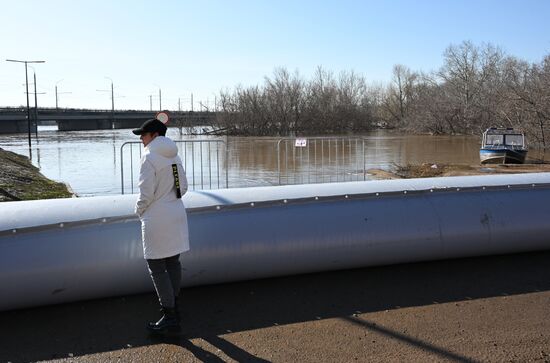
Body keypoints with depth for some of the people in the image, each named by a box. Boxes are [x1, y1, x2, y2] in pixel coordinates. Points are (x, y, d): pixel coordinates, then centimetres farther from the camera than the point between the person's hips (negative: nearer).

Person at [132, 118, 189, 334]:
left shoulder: (149, 158, -14)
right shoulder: (174, 156, 9)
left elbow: (146, 193, -17)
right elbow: (183, 187, 12)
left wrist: (139, 210, 1)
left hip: (157, 219, -8)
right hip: (176, 214, 8)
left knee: (157, 267, -1)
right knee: (173, 262, 16)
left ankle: (170, 318, 2)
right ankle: (172, 307, 28)